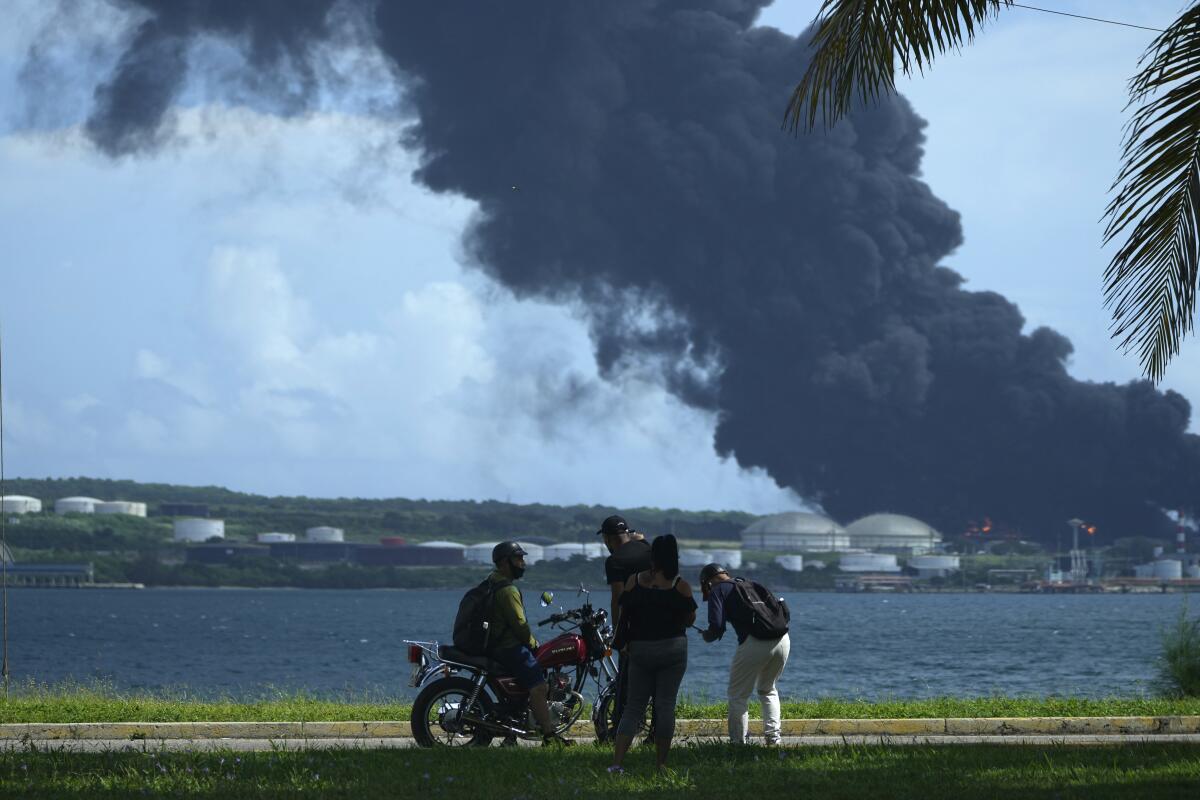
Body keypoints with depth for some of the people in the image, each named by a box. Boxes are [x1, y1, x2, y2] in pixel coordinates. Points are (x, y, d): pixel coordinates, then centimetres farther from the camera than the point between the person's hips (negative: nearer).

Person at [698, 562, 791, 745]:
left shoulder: (718, 590, 8)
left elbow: (717, 627, -5)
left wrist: (706, 636, 17)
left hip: (754, 643, -6)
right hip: (783, 639, 6)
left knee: (738, 696, 9)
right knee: (768, 690, 26)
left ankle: (739, 742, 8)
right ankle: (773, 737, 18)